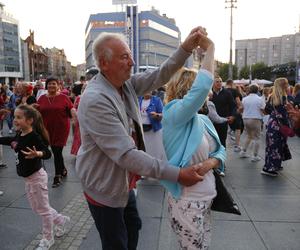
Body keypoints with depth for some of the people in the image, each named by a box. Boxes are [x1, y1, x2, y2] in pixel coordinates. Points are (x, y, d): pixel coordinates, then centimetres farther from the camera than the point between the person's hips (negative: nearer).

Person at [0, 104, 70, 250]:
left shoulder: (34, 137, -24)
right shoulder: (19, 135, 1)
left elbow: (47, 153, -31)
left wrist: (36, 154, -50)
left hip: (36, 177, -9)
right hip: (28, 178, 9)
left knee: (43, 208, 7)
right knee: (36, 208, 21)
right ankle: (61, 220, 39)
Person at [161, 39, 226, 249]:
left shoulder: (204, 120, 6)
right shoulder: (174, 114, -18)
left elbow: (220, 150, 11)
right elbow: (202, 86, -31)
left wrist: (212, 162, -11)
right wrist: (210, 49, -20)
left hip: (207, 196, 8)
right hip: (186, 200, -8)